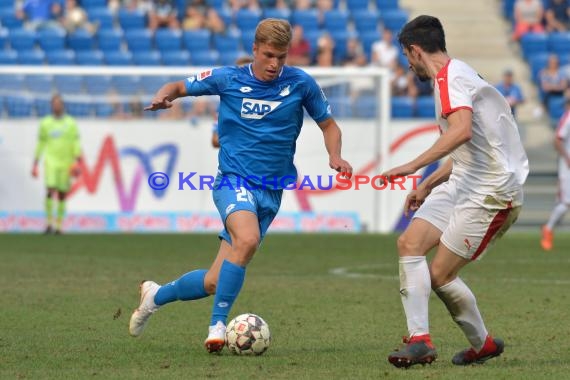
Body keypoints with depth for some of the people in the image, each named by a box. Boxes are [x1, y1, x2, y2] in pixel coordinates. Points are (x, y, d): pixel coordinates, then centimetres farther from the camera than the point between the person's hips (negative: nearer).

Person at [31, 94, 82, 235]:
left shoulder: (71, 123, 4)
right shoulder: (45, 123, 7)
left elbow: (76, 144, 0)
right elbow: (40, 144, 12)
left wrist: (77, 161, -12)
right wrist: (35, 164, 10)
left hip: (66, 163, 0)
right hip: (51, 161, 0)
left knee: (62, 194, 3)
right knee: (50, 190, -15)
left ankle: (59, 225, 11)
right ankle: (49, 222, -10)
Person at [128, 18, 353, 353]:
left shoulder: (301, 84, 0)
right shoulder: (229, 79, -1)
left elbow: (329, 125, 12)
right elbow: (180, 87, 12)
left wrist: (335, 156, -8)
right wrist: (163, 96, -12)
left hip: (271, 191, 2)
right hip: (234, 179, -2)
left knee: (215, 282, 0)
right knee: (247, 239, -35)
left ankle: (156, 295, 29)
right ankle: (218, 324, -23)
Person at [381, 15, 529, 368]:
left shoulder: (451, 77, -14)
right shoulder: (456, 75, 19)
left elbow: (462, 130, -32)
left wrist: (414, 166, -32)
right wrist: (427, 186, 30)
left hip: (491, 192, -10)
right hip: (464, 181, 10)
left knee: (439, 275, -8)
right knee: (410, 243, -5)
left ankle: (483, 343, 10)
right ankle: (420, 340, -6)